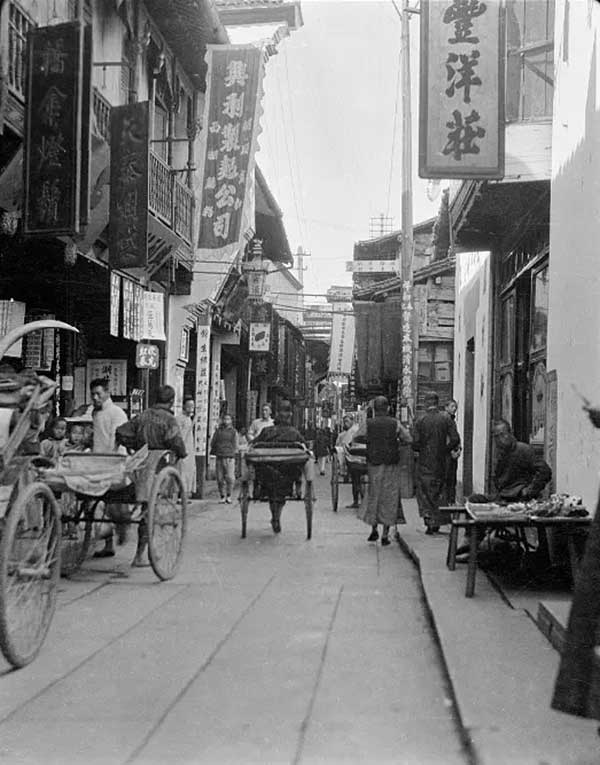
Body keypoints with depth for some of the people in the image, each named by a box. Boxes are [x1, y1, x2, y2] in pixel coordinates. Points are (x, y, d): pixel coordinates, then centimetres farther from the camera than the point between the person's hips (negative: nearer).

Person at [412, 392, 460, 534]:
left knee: (424, 492, 4)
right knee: (436, 492, 15)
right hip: (441, 463, 3)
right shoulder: (446, 419, -1)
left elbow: (415, 443, -10)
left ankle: (430, 521, -9)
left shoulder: (420, 420, -6)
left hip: (424, 462, -3)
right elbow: (455, 439, -7)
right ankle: (434, 522, 16)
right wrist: (445, 451, 8)